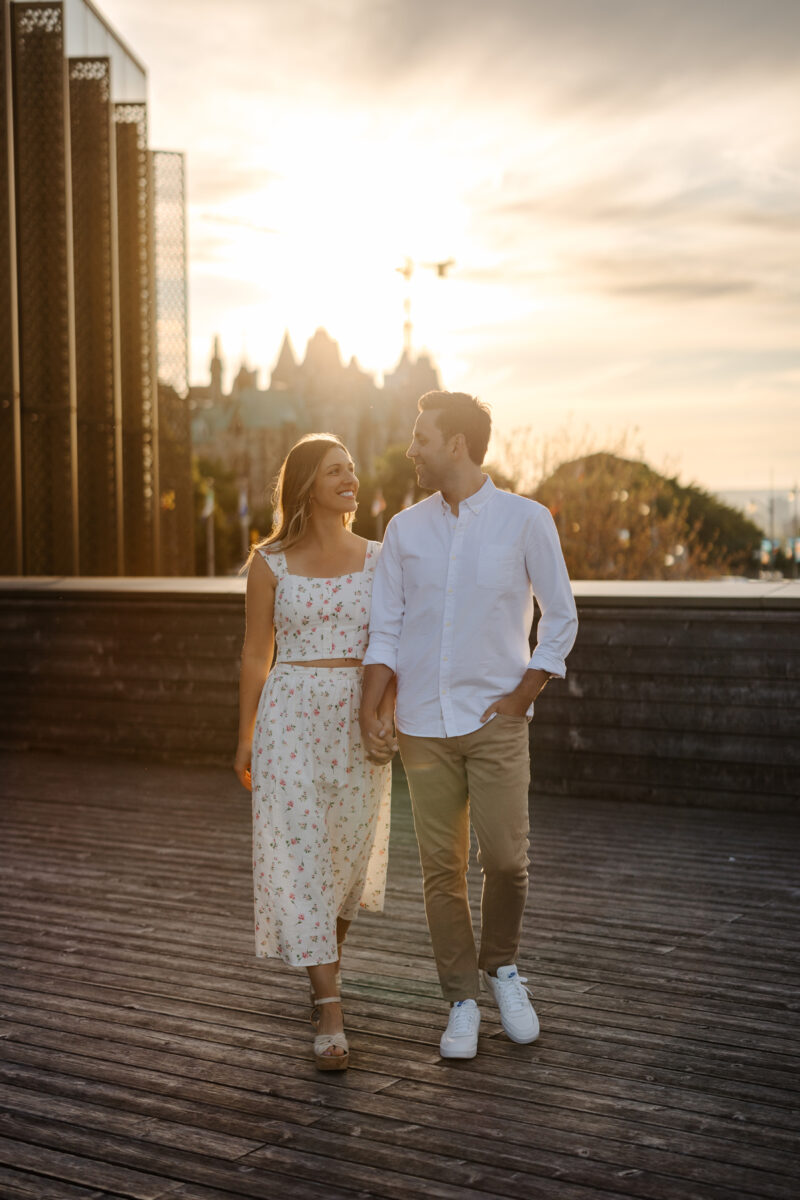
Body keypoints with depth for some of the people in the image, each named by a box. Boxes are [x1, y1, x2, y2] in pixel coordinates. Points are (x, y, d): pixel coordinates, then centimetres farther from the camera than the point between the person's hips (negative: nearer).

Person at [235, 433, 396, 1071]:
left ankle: (330, 953, 41)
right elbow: (256, 653, 5)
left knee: (349, 848, 13)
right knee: (299, 852, -7)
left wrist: (387, 710, -9)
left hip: (360, 718, 3)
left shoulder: (377, 558, 5)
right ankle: (330, 1013, -5)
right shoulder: (270, 563, 0)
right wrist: (245, 738, 6)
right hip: (291, 714, -2)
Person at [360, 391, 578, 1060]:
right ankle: (463, 1002, 16)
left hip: (496, 721, -2)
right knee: (442, 868, 4)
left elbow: (561, 617, 3)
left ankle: (502, 966, 22)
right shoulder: (405, 529, 6)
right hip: (424, 725, 2)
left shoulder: (526, 521, -2)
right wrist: (371, 708, -5)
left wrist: (523, 696, -4)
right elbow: (386, 628, 7)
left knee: (505, 858, -6)